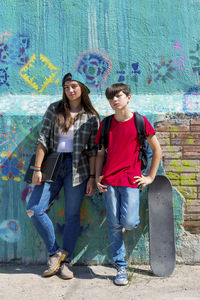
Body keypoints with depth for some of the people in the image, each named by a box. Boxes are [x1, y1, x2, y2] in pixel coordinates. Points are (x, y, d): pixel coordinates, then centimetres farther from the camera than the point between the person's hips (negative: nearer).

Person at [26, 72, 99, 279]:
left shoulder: (91, 117, 3)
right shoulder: (54, 109, 6)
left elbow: (93, 150, 1)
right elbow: (43, 140, 1)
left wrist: (92, 177, -4)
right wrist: (37, 168, -5)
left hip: (78, 167, -2)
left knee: (72, 216, 2)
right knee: (34, 209, -7)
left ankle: (65, 262, 19)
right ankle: (55, 253, 10)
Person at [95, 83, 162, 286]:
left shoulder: (140, 122, 0)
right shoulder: (106, 124, 8)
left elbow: (157, 150, 6)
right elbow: (101, 153, 13)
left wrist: (150, 177, 3)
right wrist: (97, 177, 2)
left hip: (131, 180, -2)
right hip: (109, 180, 2)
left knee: (129, 222, -14)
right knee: (114, 225, 3)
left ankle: (127, 224, 24)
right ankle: (121, 268, 16)